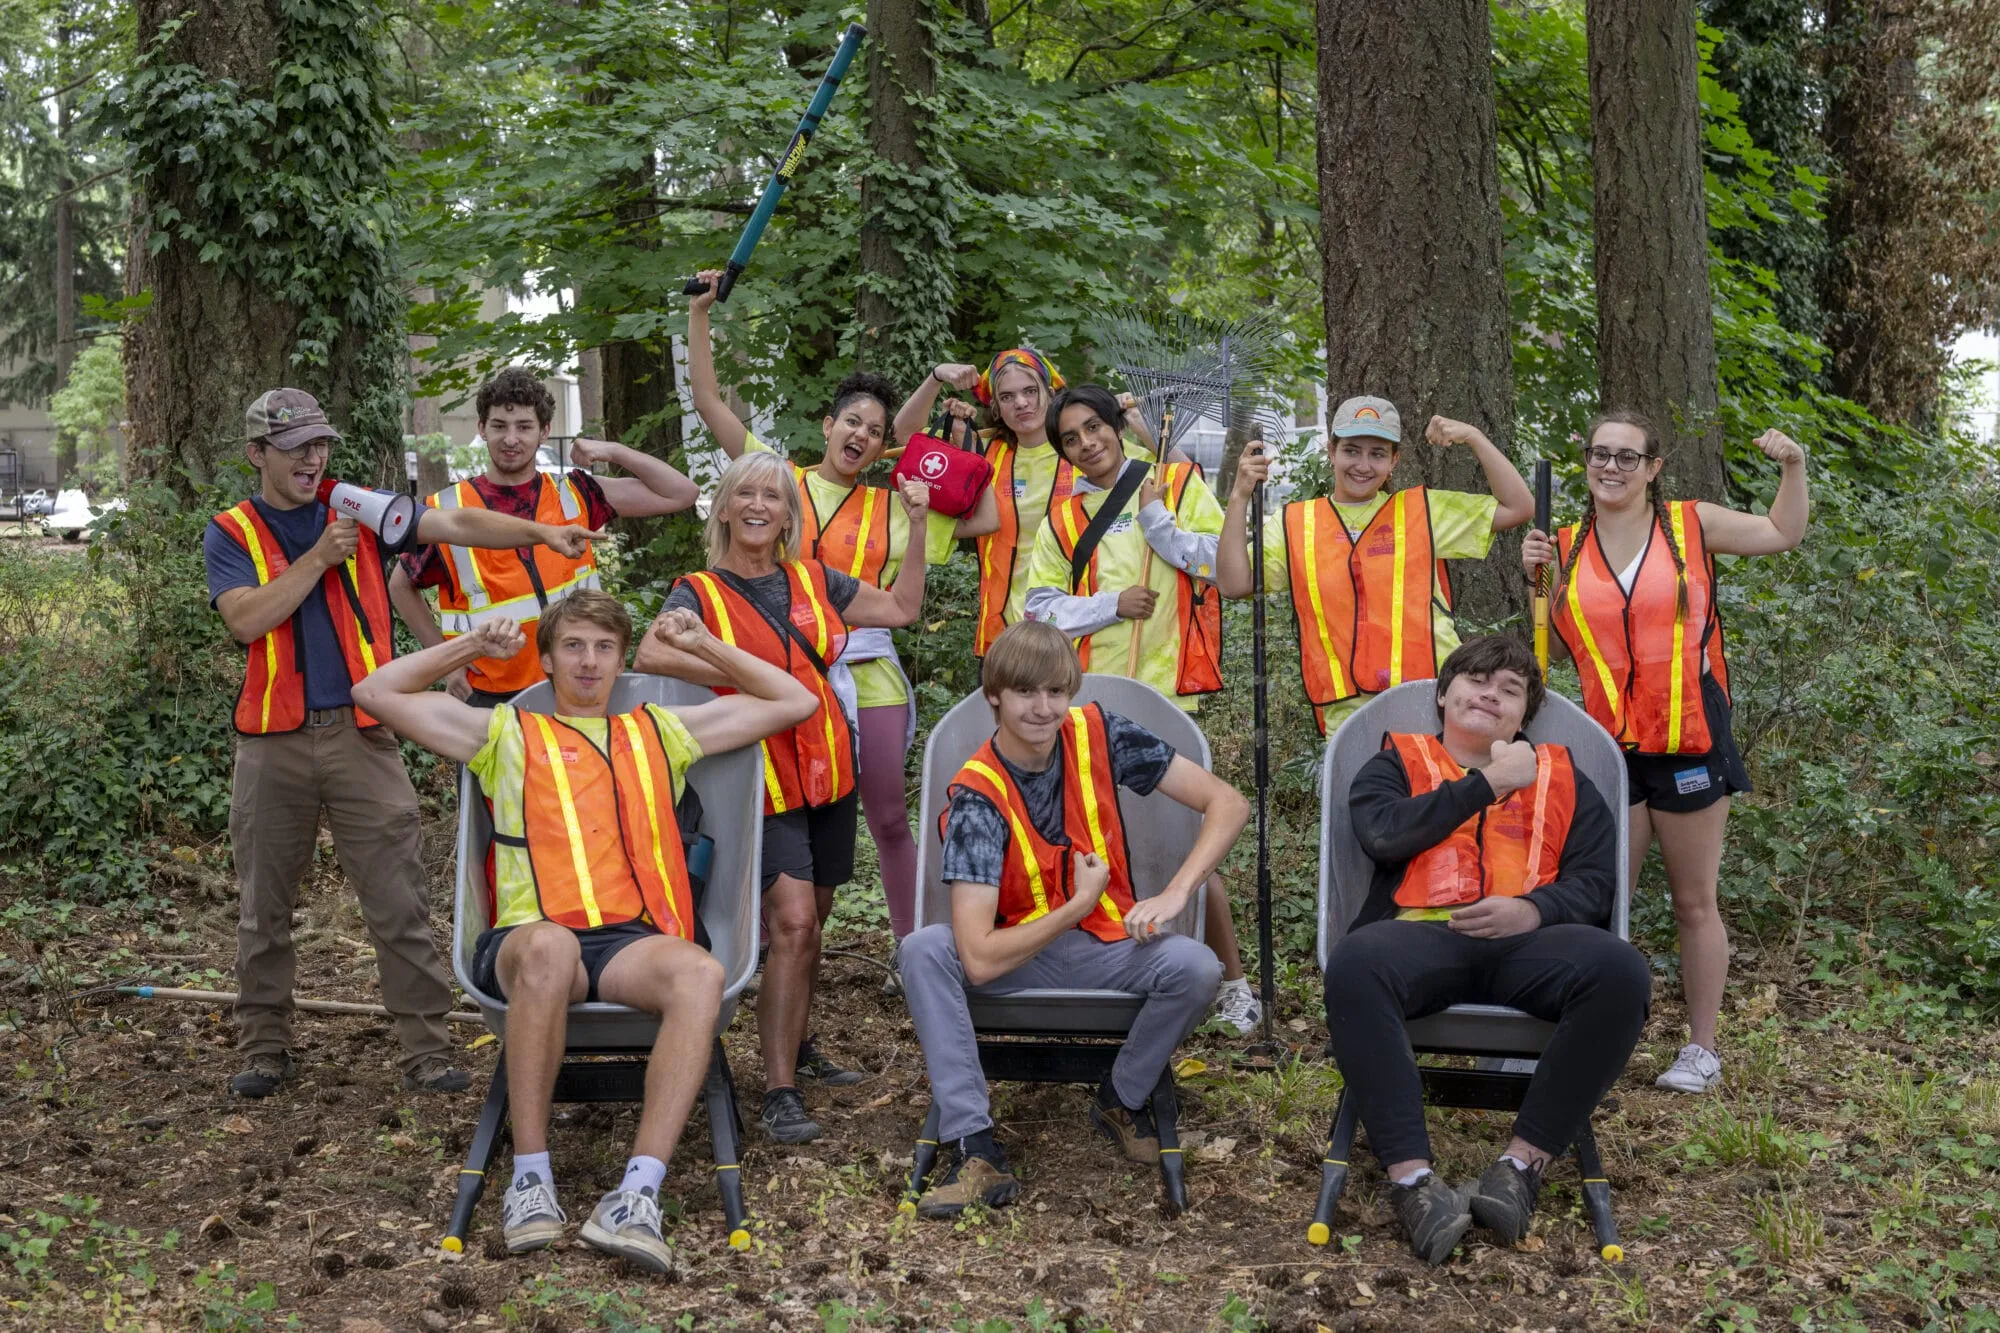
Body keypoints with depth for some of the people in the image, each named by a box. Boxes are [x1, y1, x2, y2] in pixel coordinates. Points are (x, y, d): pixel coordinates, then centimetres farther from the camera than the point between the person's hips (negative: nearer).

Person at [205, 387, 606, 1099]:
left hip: (361, 733, 0)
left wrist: (541, 532, -16)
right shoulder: (230, 533, 5)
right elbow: (247, 619, -11)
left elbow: (455, 524, -4)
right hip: (273, 742, 0)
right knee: (265, 909, 10)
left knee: (400, 906, -3)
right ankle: (264, 1048, 24)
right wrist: (319, 557, -13)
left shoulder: (360, 512, 8)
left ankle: (426, 1049, 2)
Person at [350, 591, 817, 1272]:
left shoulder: (662, 731, 28)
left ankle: (637, 1194, -42)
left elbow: (796, 703, 30)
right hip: (529, 940, -1)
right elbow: (376, 693, 20)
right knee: (549, 947, -41)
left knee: (702, 974, -35)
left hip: (634, 939, 2)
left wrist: (703, 645, 24)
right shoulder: (506, 733, 24)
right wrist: (473, 646, 18)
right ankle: (530, 1176, -31)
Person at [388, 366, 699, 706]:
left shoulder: (575, 496, 3)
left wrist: (613, 451, -6)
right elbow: (401, 587, 13)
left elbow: (681, 493, 2)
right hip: (489, 698, -1)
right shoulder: (446, 510, -1)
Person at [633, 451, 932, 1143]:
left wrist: (917, 527, 10)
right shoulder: (700, 593, -3)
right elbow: (649, 655, -21)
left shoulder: (815, 583, 10)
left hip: (828, 774, 5)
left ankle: (794, 1044, 35)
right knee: (793, 923, -16)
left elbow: (901, 607, 18)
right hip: (761, 782, -5)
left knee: (808, 920, 15)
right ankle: (779, 1092, -10)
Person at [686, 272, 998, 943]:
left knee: (890, 818, 7)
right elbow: (708, 402, 2)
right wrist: (699, 313, -3)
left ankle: (911, 946, 17)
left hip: (869, 675, 2)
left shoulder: (892, 507, 11)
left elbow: (984, 521, 10)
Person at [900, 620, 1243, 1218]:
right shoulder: (978, 794, -19)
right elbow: (980, 959, -28)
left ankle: (1122, 1100, 0)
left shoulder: (1097, 735, -10)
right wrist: (1081, 904, -21)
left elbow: (1227, 803, -8)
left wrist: (1174, 894, -20)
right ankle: (976, 1149, -28)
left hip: (1111, 945, 2)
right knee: (923, 952, -29)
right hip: (1020, 956, -1)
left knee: (1196, 966, -29)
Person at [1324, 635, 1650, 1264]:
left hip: (1527, 939, 2)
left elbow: (1595, 882, 13)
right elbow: (1384, 834, -1)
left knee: (1620, 971, -32)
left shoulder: (1561, 779, 27)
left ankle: (1523, 1163, -24)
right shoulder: (1397, 763, 23)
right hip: (1420, 933, -1)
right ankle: (1412, 1178, -36)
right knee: (1354, 964, -38)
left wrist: (1532, 909, -9)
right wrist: (1488, 784, 4)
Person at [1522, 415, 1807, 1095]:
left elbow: (1784, 533, 14)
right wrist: (1536, 575, -2)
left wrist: (1793, 466, 1)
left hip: (1688, 744, -2)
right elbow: (1555, 638, 12)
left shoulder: (1691, 524, 2)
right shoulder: (1568, 547, 7)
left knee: (1694, 904, 6)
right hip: (1609, 747, 2)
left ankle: (1702, 1048, 17)